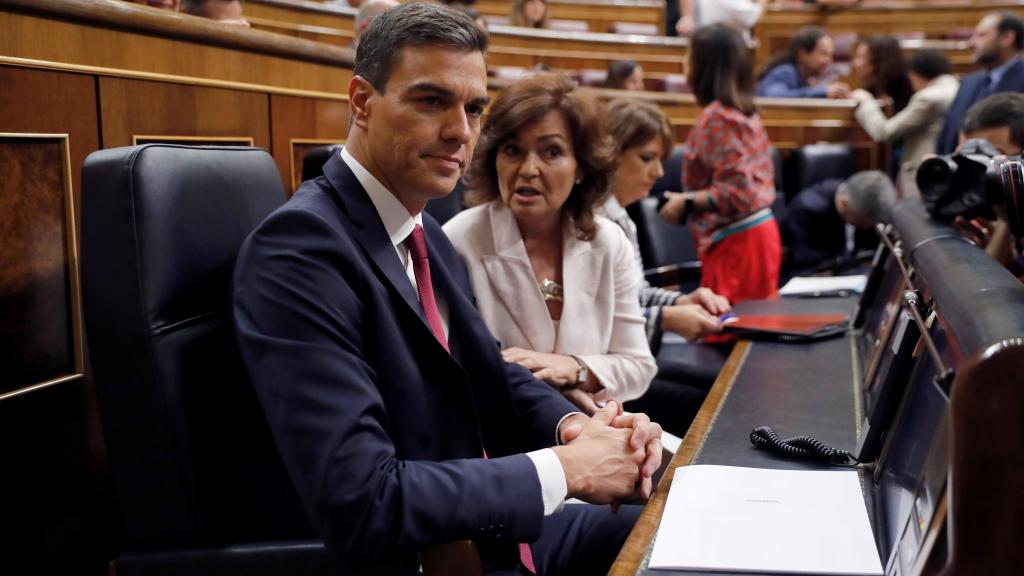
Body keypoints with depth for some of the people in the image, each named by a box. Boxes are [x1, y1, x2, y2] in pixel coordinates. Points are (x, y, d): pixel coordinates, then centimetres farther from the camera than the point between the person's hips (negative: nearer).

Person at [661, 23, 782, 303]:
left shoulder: (717, 116, -15)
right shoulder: (746, 111, 11)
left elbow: (735, 192, -19)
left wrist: (687, 203, -11)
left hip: (734, 240, -9)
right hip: (760, 230, 9)